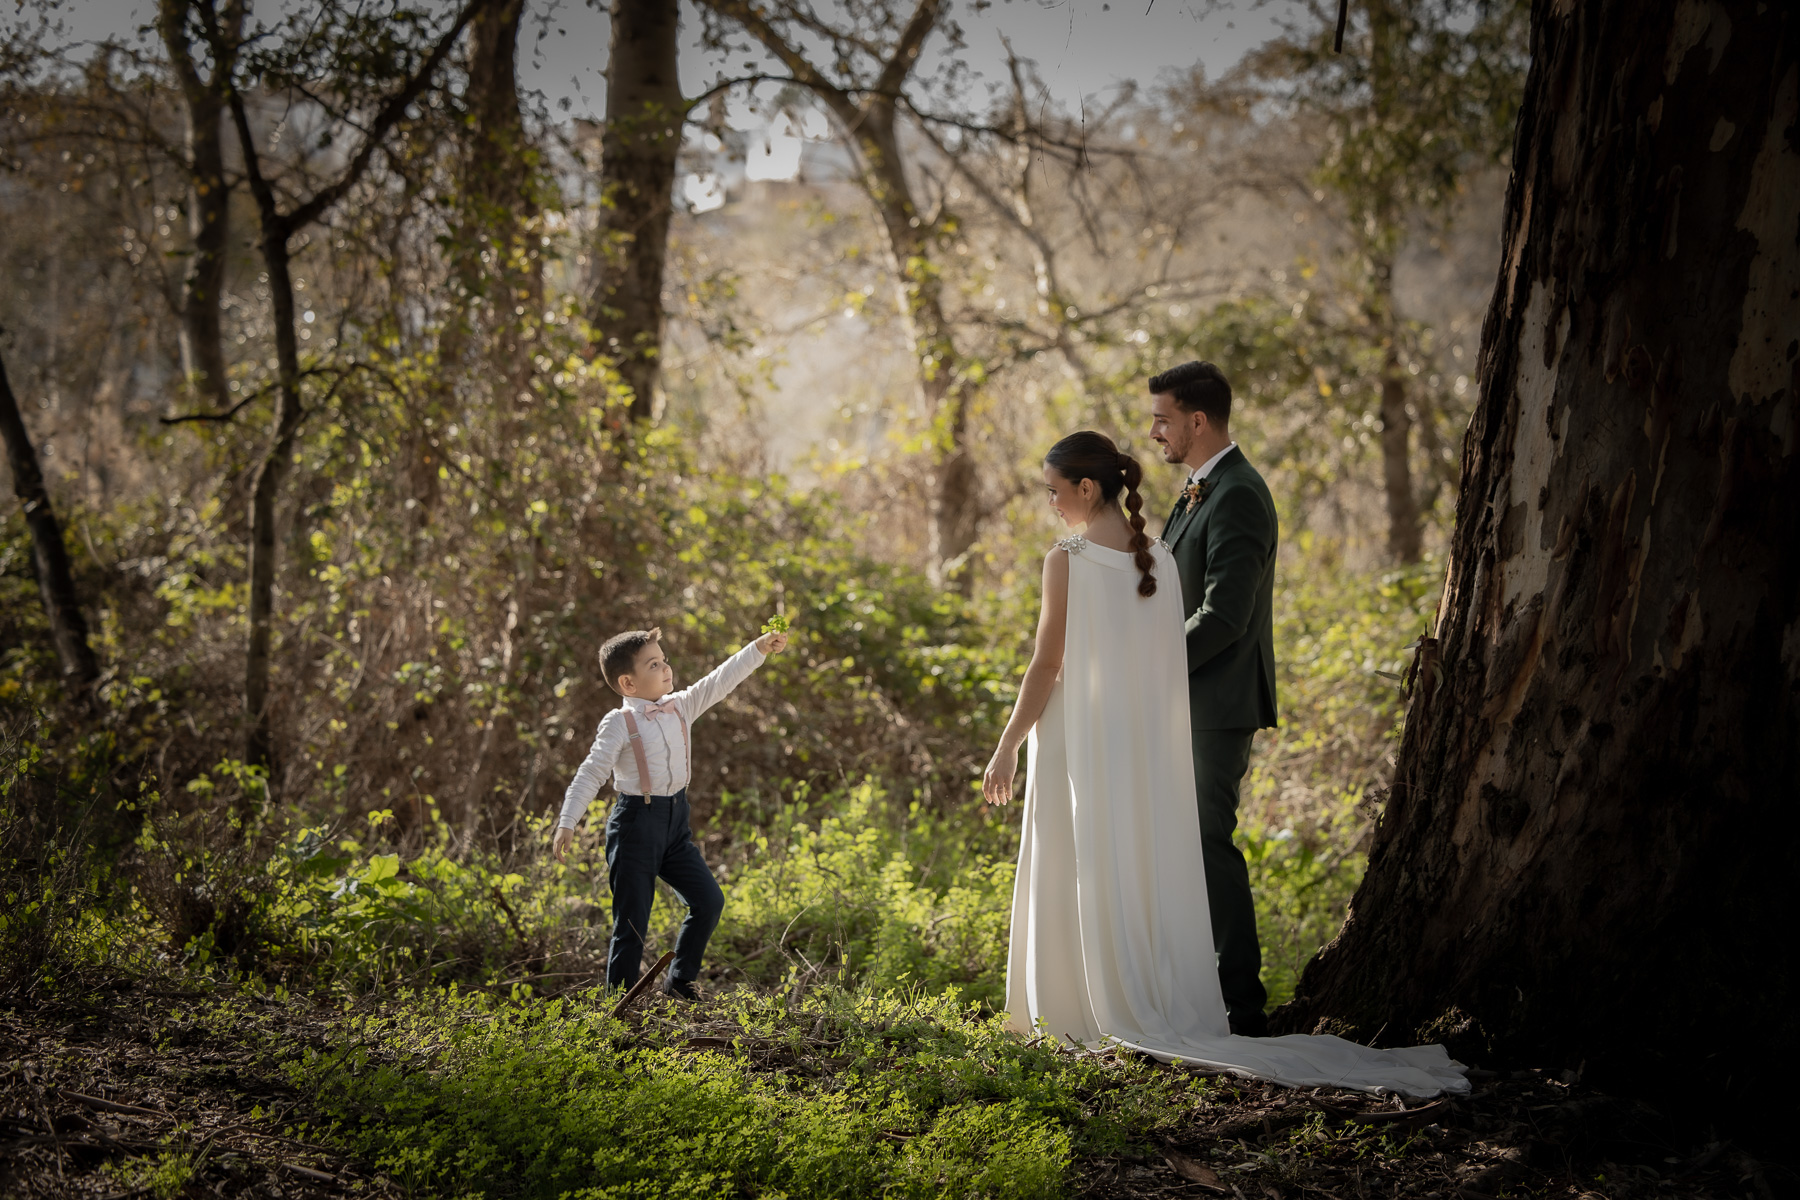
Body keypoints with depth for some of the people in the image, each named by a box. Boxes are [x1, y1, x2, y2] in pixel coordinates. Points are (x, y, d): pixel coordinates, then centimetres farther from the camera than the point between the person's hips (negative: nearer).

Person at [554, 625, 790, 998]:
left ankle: (680, 982, 18)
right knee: (632, 921, -2)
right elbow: (591, 774, -15)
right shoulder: (619, 723, -11)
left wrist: (760, 649, -8)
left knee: (709, 900, 3)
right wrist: (567, 824, -23)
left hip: (675, 821, 6)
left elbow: (720, 681, 3)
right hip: (635, 823, -6)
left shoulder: (680, 707, 6)